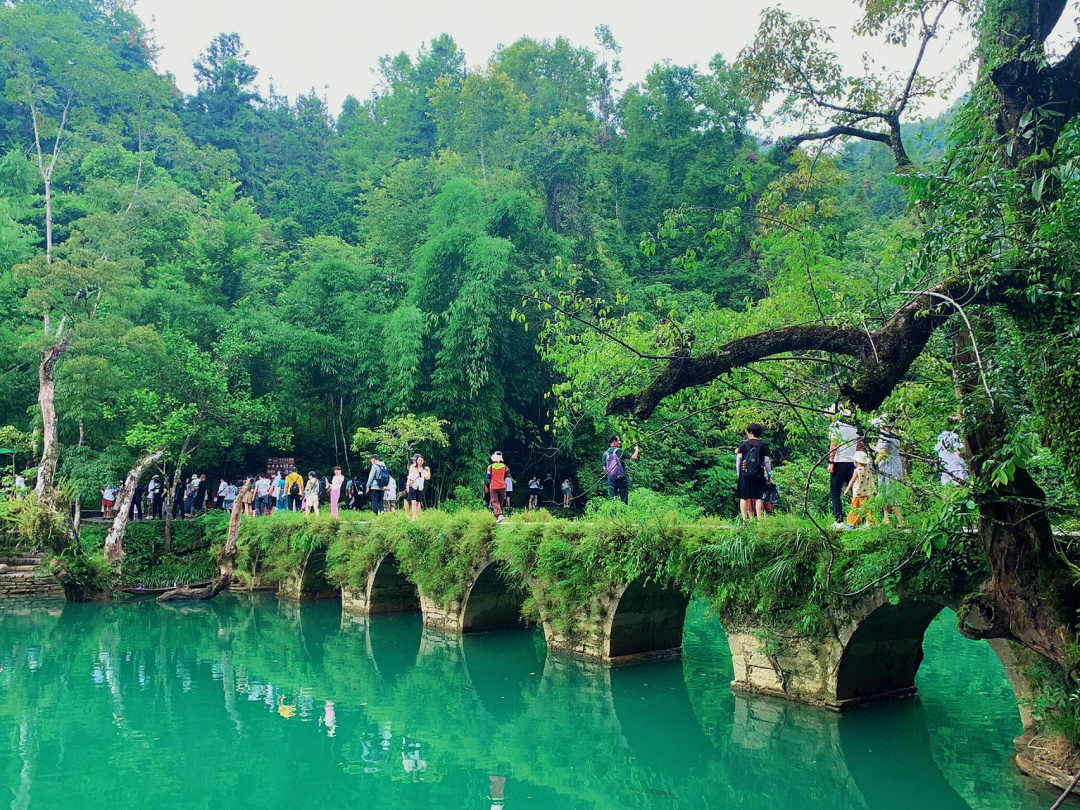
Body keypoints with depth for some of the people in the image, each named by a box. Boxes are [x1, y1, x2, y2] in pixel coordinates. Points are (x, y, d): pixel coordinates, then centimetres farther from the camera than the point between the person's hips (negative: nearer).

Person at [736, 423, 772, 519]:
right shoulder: (764, 446, 2)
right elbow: (767, 462, 1)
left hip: (744, 474, 0)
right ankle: (759, 519, -4)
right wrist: (768, 475, 8)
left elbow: (738, 460, 5)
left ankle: (745, 519, 1)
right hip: (759, 475, 0)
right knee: (759, 498, 2)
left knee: (744, 498, 4)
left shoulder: (743, 444, 3)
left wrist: (738, 473, 14)